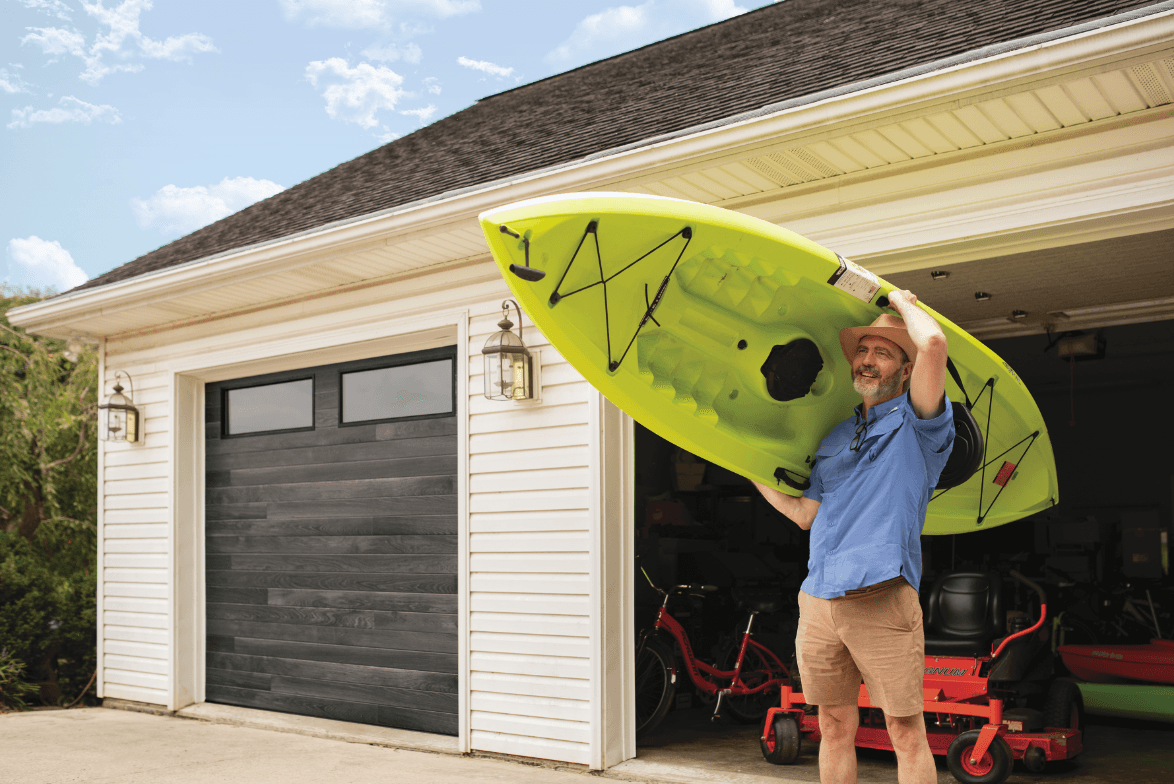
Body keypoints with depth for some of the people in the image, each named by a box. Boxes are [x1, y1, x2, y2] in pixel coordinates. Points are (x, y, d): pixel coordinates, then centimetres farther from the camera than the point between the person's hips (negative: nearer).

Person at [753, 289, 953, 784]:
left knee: (906, 731, 0)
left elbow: (934, 344, -16)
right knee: (835, 726, 11)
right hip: (818, 599, 6)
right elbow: (803, 513, 23)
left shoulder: (916, 422, 3)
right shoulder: (836, 438, 22)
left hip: (883, 599, -5)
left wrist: (904, 303, 3)